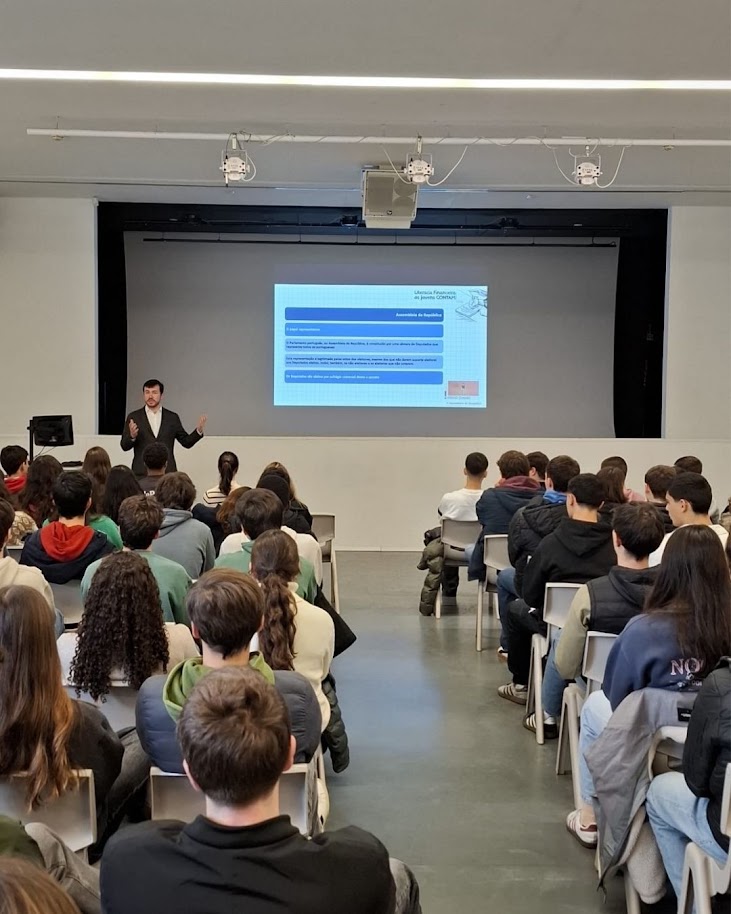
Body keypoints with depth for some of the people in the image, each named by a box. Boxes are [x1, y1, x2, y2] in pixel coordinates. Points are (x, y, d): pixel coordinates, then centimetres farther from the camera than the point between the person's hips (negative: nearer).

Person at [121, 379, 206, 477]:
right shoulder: (133, 417, 6)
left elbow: (186, 442, 14)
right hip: (141, 474, -1)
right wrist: (132, 436, -18)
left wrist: (198, 430, -4)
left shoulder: (172, 417, 10)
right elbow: (124, 446, 3)